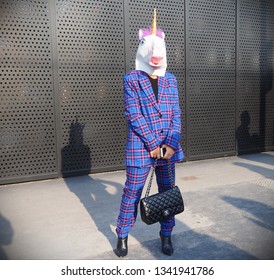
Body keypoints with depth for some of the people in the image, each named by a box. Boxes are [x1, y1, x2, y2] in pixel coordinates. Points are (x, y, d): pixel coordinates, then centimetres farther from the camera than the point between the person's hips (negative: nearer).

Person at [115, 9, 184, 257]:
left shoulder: (170, 80, 11)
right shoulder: (131, 80, -1)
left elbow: (176, 115, 5)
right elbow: (134, 116, -9)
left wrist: (171, 143, -9)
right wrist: (153, 145, -14)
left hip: (168, 147, 4)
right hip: (140, 147, -4)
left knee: (167, 191, 12)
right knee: (132, 194, 4)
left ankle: (166, 235, 28)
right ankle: (122, 236, 23)